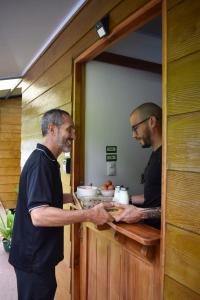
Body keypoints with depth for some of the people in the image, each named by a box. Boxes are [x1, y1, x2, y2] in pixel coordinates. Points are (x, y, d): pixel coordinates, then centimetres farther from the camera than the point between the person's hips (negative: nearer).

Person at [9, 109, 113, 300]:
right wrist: (89, 215, -31)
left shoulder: (46, 160, 10)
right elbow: (39, 215, -33)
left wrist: (74, 197, 10)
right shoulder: (40, 162, -23)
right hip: (33, 258, -9)